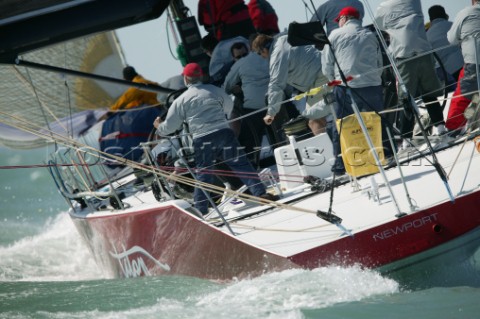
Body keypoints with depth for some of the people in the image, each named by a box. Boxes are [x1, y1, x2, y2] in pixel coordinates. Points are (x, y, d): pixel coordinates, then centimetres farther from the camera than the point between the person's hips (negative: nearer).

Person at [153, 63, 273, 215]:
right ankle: (260, 192, -5)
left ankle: (201, 209, 10)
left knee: (203, 175, 8)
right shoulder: (214, 91, 10)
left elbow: (170, 126, 9)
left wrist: (159, 127, 31)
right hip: (224, 133, 1)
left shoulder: (181, 101, 4)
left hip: (201, 140, -1)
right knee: (240, 164, 3)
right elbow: (229, 106, 28)